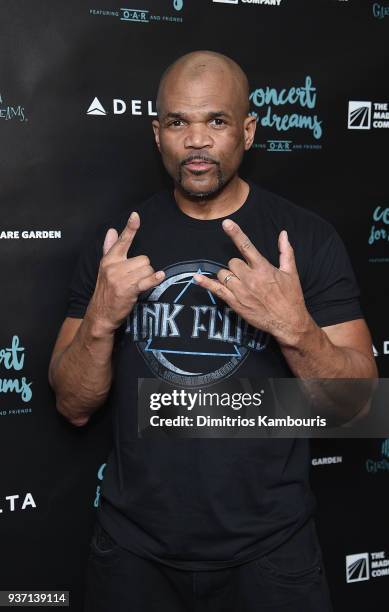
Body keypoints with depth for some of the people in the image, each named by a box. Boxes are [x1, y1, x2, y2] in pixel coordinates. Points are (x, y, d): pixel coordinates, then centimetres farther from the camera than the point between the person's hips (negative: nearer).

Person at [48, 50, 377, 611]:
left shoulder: (308, 237, -7)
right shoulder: (117, 239, -2)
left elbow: (355, 404, -7)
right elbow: (74, 406, -1)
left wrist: (295, 327, -25)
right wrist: (100, 319, -19)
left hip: (268, 550, -1)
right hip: (135, 548, 2)